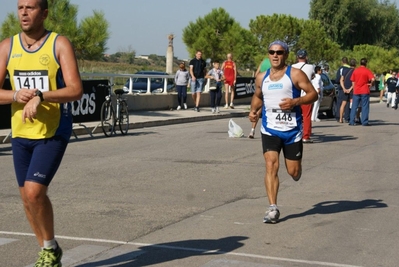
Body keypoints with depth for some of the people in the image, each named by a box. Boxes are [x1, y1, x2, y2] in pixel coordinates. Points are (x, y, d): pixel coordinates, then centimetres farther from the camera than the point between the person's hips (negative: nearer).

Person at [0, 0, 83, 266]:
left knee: (34, 191, -16)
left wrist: (40, 96, -31)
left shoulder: (60, 44, -8)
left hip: (53, 133, -5)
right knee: (28, 198, 11)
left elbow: (76, 90, -18)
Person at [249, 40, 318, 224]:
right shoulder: (262, 78, 9)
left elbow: (313, 94, -5)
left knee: (293, 172, 5)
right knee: (271, 166, -14)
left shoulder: (295, 74, -4)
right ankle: (272, 208, -12)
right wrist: (253, 110, 5)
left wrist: (295, 102, -21)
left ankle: (295, 165, 44)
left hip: (292, 130, -2)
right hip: (269, 129, 2)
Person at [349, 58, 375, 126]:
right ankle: (364, 122, -1)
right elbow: (372, 79, -19)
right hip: (365, 91, -3)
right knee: (365, 107, 1)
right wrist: (370, 83, -1)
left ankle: (352, 121, 5)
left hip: (356, 91, 3)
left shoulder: (355, 70, 6)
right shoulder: (367, 71, -5)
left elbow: (353, 81, 11)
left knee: (354, 106, 7)